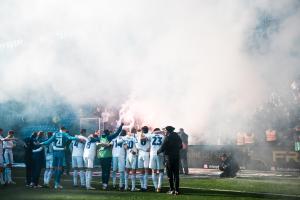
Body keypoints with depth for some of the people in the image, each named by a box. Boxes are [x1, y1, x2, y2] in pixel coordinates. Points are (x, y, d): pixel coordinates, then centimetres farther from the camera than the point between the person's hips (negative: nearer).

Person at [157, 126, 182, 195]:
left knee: (170, 173, 2)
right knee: (176, 173, 7)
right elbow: (180, 146, 18)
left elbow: (162, 148, -11)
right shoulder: (178, 137, 7)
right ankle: (177, 190, 5)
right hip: (176, 156, 5)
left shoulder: (168, 138, -12)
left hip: (169, 156, -5)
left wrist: (158, 151, 7)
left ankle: (172, 189, 0)